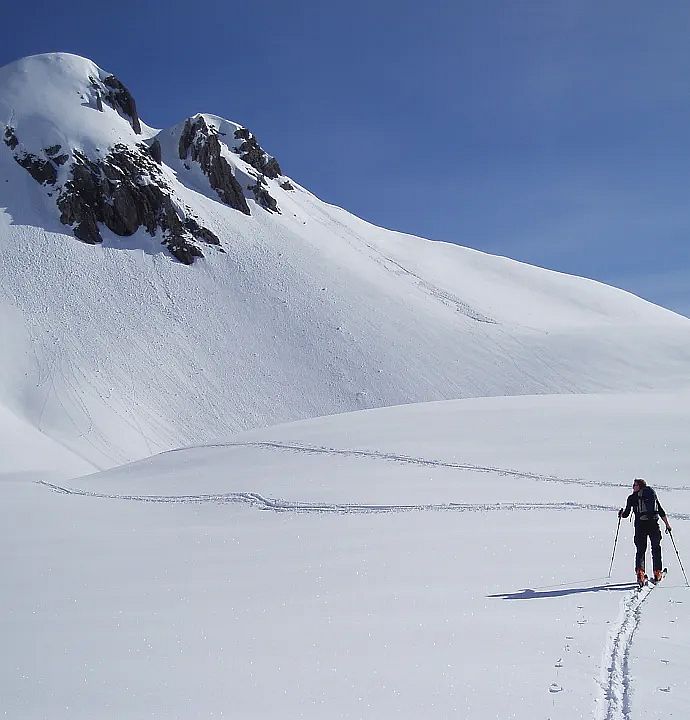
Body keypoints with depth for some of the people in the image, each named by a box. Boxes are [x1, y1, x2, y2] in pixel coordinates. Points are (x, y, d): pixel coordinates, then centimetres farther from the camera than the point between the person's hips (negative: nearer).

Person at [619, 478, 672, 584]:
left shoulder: (632, 497, 6)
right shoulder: (652, 494, 15)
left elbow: (626, 514, 6)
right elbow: (661, 512, 12)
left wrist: (621, 513, 27)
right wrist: (667, 524, 16)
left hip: (640, 525, -2)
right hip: (654, 524, 2)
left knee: (641, 550, 6)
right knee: (656, 548, 14)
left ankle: (640, 573, -6)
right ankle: (657, 573, 14)